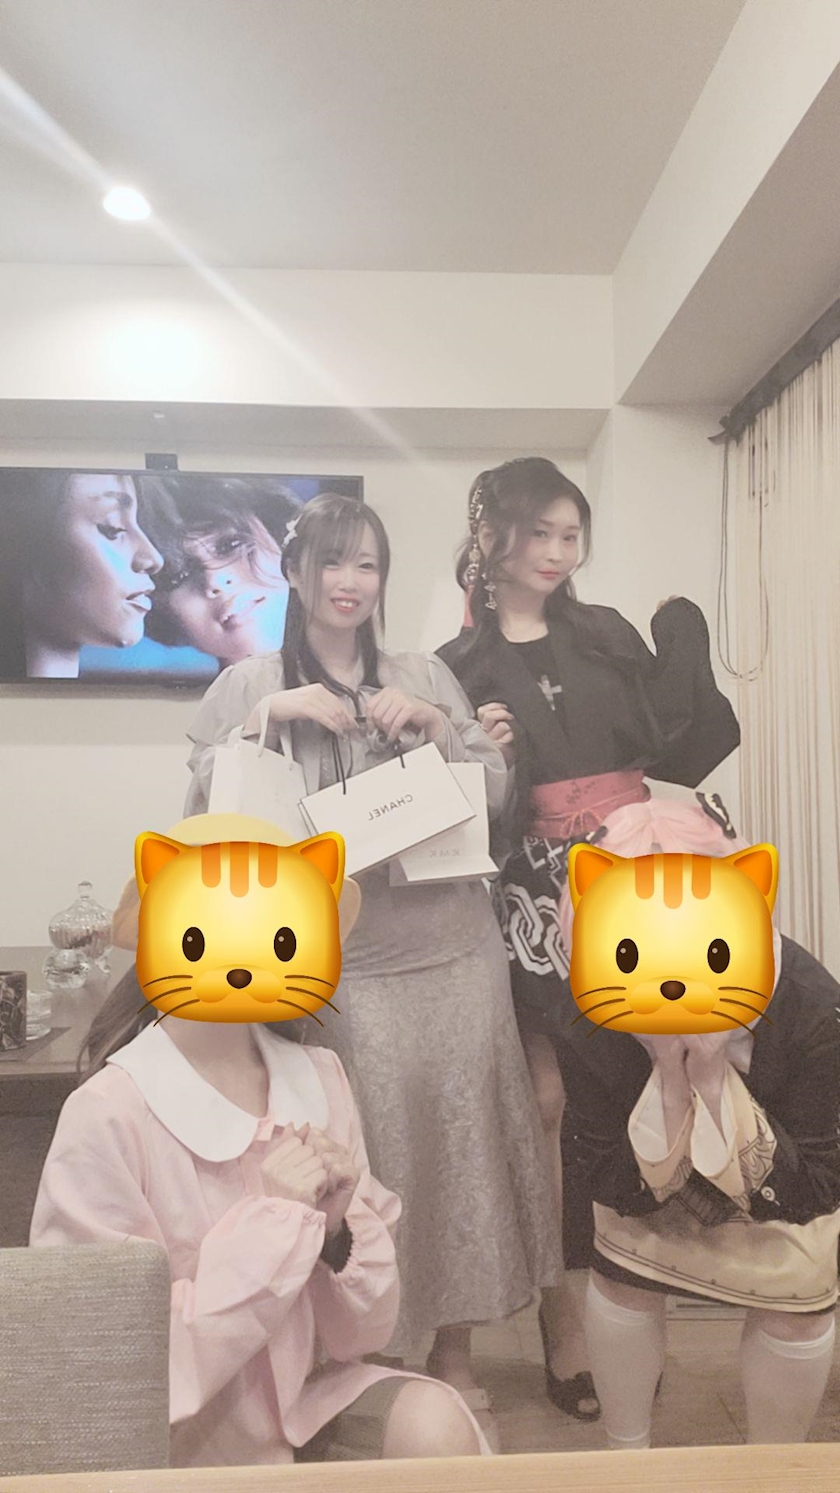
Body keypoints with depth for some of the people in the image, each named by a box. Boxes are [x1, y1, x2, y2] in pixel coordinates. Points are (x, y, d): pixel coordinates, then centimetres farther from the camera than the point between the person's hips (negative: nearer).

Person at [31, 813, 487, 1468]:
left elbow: (361, 1331, -1)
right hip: (187, 1439, -3)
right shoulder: (106, 1118, -20)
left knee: (437, 1423, -21)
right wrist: (270, 1219, -23)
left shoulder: (318, 1077, -8)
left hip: (306, 1395, 4)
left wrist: (339, 1223, -20)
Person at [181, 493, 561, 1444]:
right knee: (355, 1158, 4)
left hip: (450, 952, 3)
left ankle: (452, 1348, 32)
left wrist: (437, 725, -8)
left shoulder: (427, 677, 10)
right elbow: (204, 810, -5)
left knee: (455, 1138, 10)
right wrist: (270, 717, -14)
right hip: (332, 964, -2)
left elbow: (495, 793, 7)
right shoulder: (249, 685, 4)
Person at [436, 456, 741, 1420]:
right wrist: (484, 757, -14)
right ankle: (564, 1320, 17)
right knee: (551, 1104, 0)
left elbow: (679, 749, 6)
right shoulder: (459, 668, 5)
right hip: (536, 898, -2)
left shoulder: (607, 637, 13)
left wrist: (683, 635, -2)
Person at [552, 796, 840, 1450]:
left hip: (787, 1173, 0)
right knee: (621, 1273, -12)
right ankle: (628, 1455, 20)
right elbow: (618, 1189, -25)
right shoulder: (586, 1015, -34)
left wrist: (715, 1083, -44)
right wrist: (671, 1086, -43)